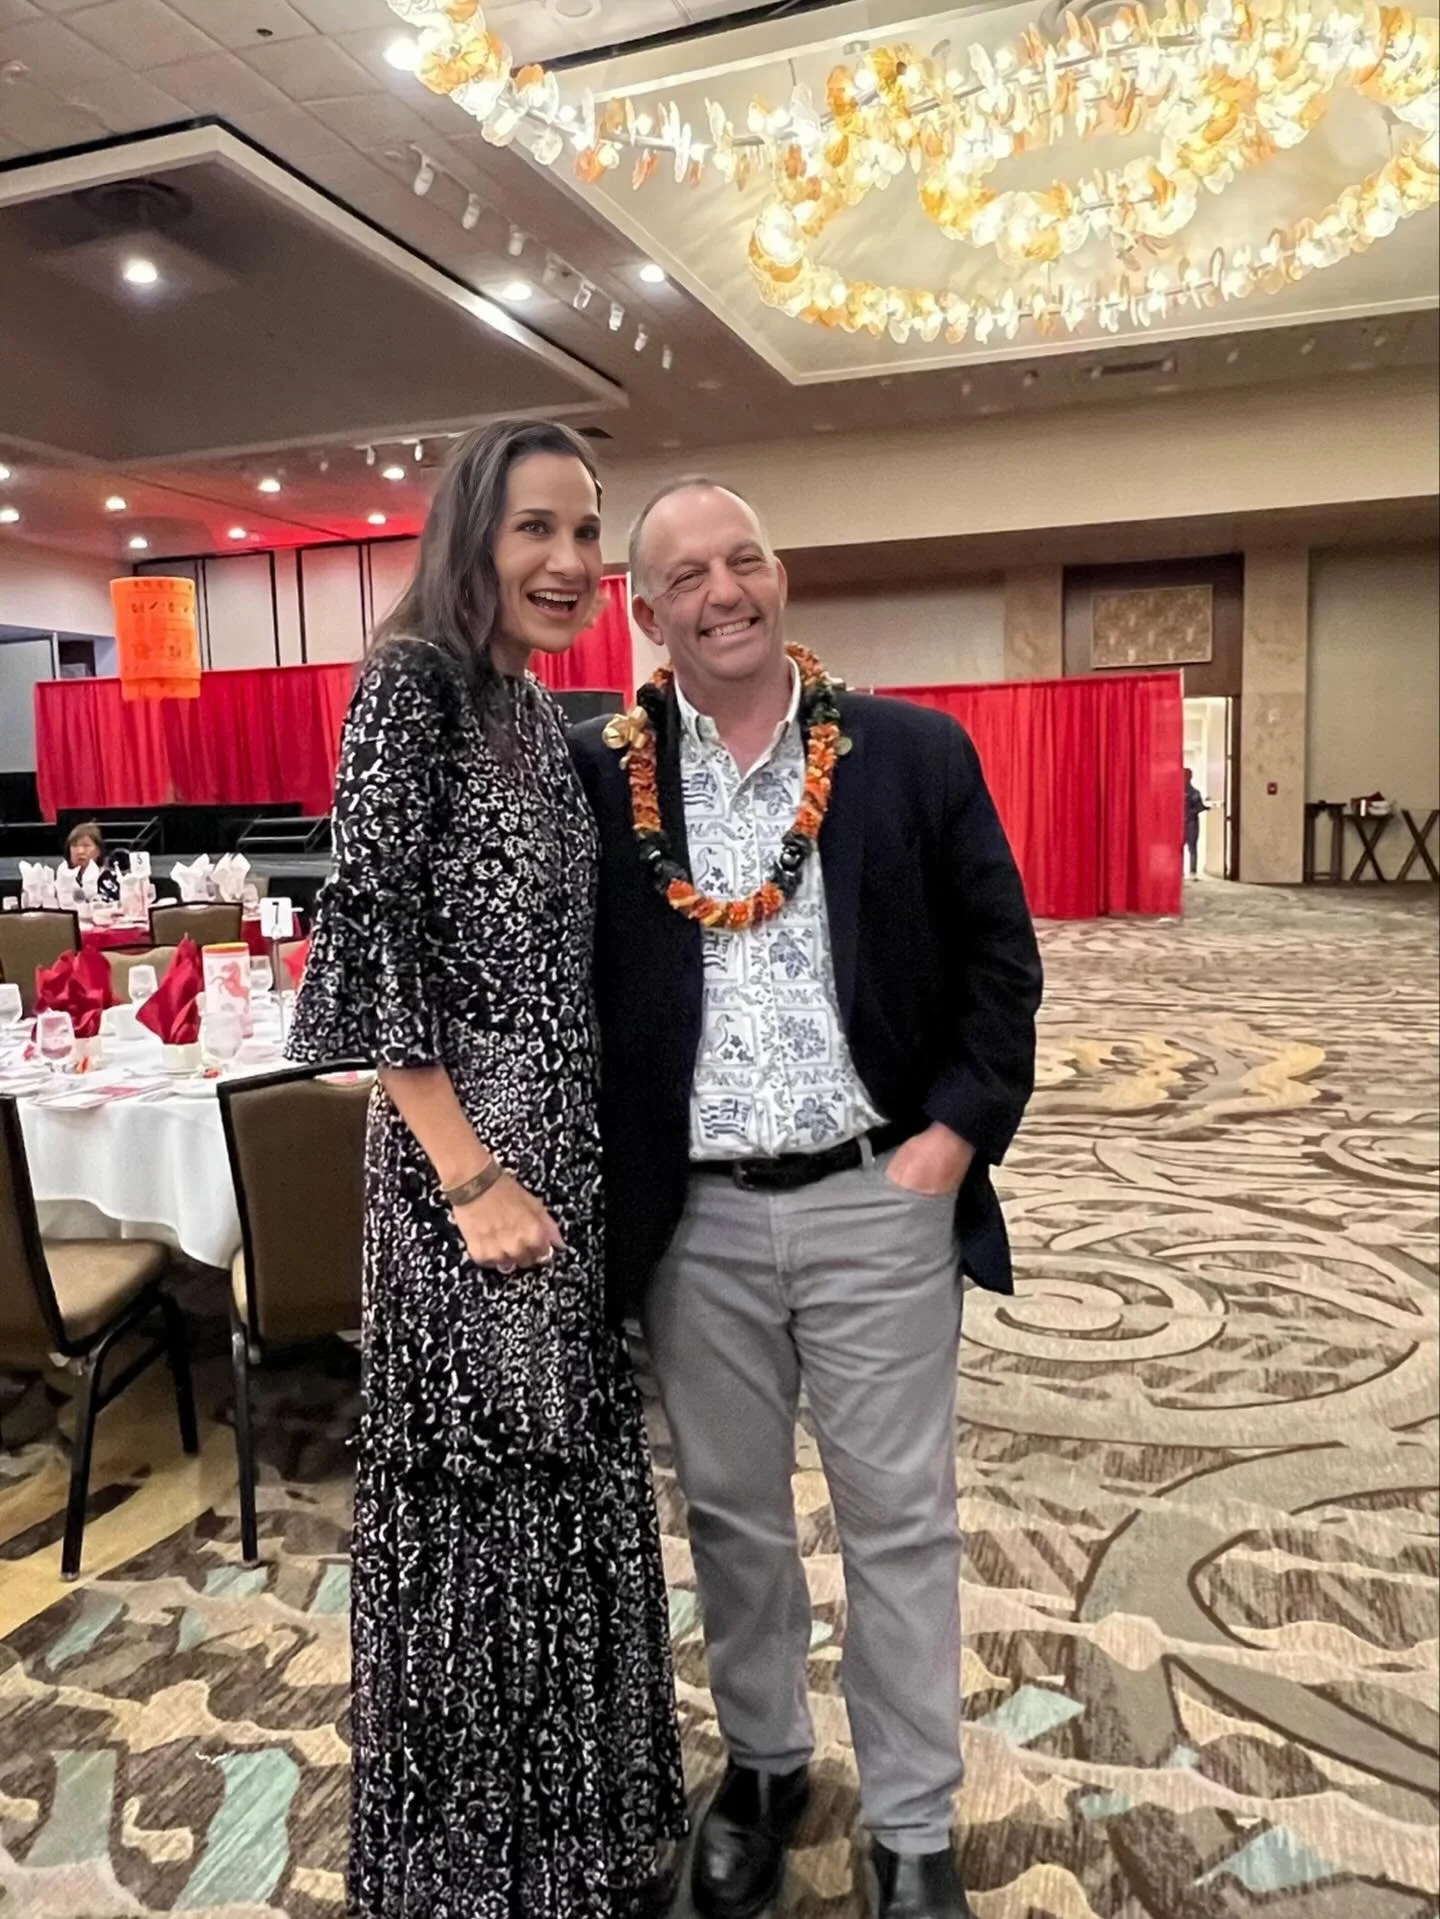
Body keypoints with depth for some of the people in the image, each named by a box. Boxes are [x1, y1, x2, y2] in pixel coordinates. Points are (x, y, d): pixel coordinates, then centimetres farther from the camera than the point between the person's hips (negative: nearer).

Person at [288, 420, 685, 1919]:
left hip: (573, 1145, 8)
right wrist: (473, 1179, -20)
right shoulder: (413, 681, -12)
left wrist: (584, 1155, 14)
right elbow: (378, 937, -19)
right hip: (471, 1158, -8)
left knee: (569, 1480, 19)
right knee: (484, 1495, 6)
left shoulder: (536, 710, 12)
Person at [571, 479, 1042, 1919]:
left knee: (899, 1521, 12)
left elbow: (999, 959, 2)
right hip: (693, 1218, 1)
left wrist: (956, 1130, -8)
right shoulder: (597, 774, -2)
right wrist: (608, 1181, -3)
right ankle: (761, 1761, 44)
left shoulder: (914, 751, -2)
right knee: (730, 1513, 18)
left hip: (876, 1203, 0)